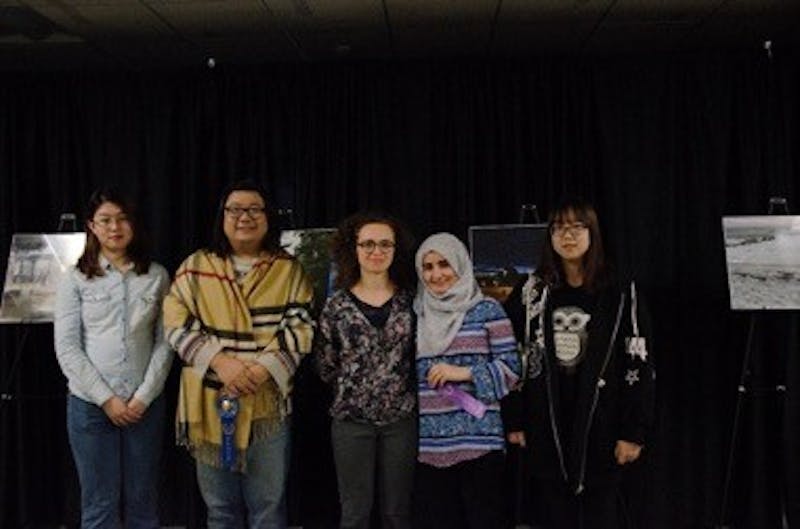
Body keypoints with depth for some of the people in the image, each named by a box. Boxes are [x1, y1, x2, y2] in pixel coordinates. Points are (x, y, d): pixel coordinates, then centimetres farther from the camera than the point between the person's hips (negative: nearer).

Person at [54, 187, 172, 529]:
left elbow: (164, 343, 1)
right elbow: (66, 348, -4)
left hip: (145, 404, 1)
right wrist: (106, 398, -10)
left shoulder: (156, 276, 3)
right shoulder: (76, 279, 0)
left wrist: (144, 396, -8)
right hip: (90, 403, -1)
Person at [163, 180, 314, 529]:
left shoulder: (289, 270, 3)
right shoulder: (196, 267, 4)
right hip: (210, 402, 1)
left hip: (267, 403, -1)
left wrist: (262, 369, -17)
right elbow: (176, 324, -3)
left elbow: (299, 328, -3)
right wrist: (219, 361, -17)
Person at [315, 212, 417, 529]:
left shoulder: (409, 299, 1)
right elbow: (326, 365, 4)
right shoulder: (337, 304, -2)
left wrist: (402, 389, 1)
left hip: (401, 418, 1)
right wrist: (353, 389, 3)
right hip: (351, 419, -1)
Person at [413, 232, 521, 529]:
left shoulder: (487, 310, 1)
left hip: (478, 441, -4)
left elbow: (511, 368, -2)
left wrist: (465, 373, -13)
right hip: (429, 445, 4)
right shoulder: (417, 316, 12)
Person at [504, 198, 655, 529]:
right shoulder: (532, 293, 4)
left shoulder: (620, 293, -2)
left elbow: (639, 364, -5)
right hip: (545, 427, 2)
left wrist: (634, 431, -9)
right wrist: (514, 422, 2)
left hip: (599, 426, -2)